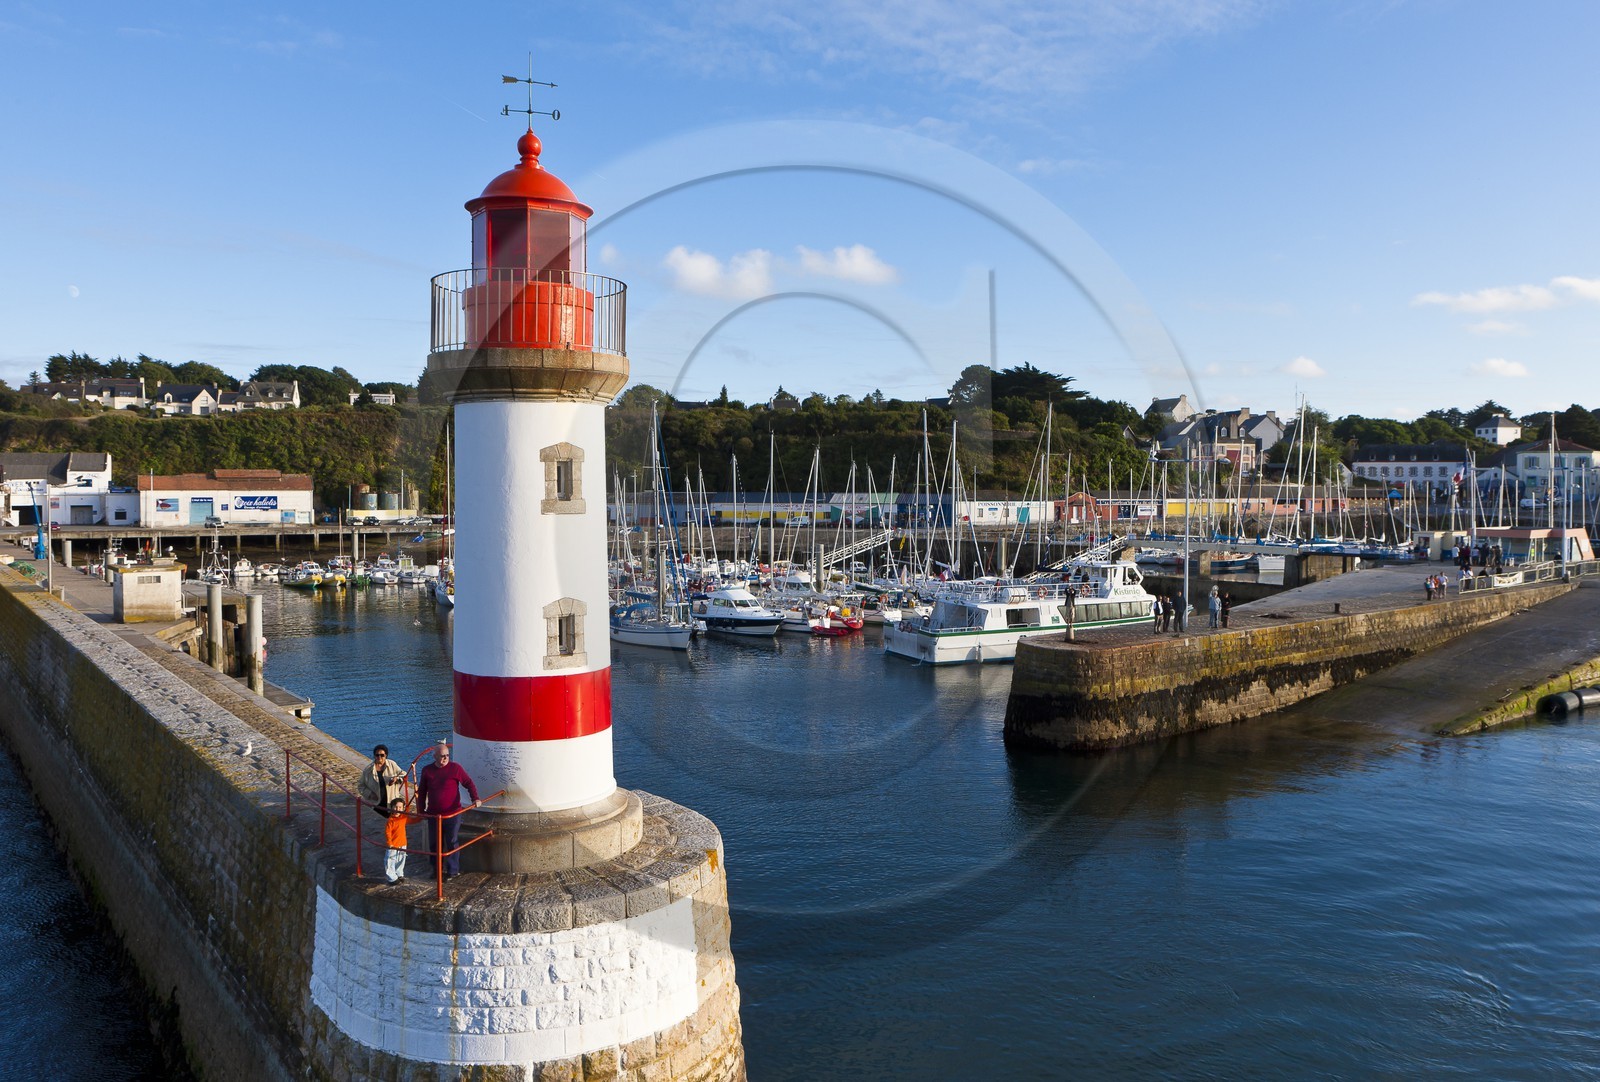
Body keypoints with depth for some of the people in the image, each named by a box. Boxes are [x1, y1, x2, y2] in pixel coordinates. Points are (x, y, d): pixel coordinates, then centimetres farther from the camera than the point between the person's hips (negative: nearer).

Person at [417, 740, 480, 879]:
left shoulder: (455, 768, -7)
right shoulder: (427, 770, 3)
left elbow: (469, 783, -5)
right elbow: (421, 792, 13)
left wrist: (475, 798, -19)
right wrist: (421, 809, 12)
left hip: (452, 814, -4)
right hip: (433, 815, 4)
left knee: (452, 843, 2)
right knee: (434, 843, 13)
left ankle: (453, 870, 13)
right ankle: (437, 869, 29)